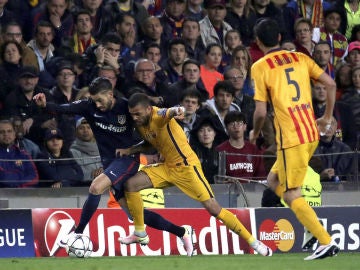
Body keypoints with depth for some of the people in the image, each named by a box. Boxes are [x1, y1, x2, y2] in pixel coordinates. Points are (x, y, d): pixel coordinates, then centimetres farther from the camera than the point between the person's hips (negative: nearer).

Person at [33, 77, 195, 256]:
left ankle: (78, 232, -16)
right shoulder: (89, 107, -3)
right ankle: (182, 232, 17)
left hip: (128, 159, -6)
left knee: (96, 187, -27)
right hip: (109, 162, 6)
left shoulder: (126, 107, -10)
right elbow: (64, 109, -15)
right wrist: (45, 105, -33)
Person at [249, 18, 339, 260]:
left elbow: (261, 112, -9)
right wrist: (327, 118, 17)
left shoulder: (260, 67, -5)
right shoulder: (300, 58, 11)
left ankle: (326, 242, -13)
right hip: (312, 133, 7)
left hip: (291, 138, -7)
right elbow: (331, 84, 5)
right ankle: (313, 228, 12)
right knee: (275, 181, 22)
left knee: (291, 195, -3)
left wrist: (255, 133, 12)